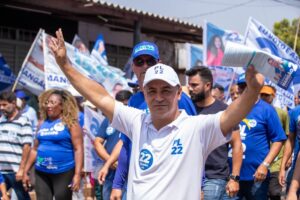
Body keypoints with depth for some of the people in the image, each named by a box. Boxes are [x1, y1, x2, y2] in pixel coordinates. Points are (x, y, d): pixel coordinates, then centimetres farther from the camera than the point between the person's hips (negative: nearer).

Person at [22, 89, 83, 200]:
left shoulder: (70, 123, -4)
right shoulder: (43, 124, 12)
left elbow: (78, 149, -10)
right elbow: (35, 149, 18)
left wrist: (77, 174, -18)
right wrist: (26, 171, 15)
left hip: (63, 172, -5)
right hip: (41, 173, 5)